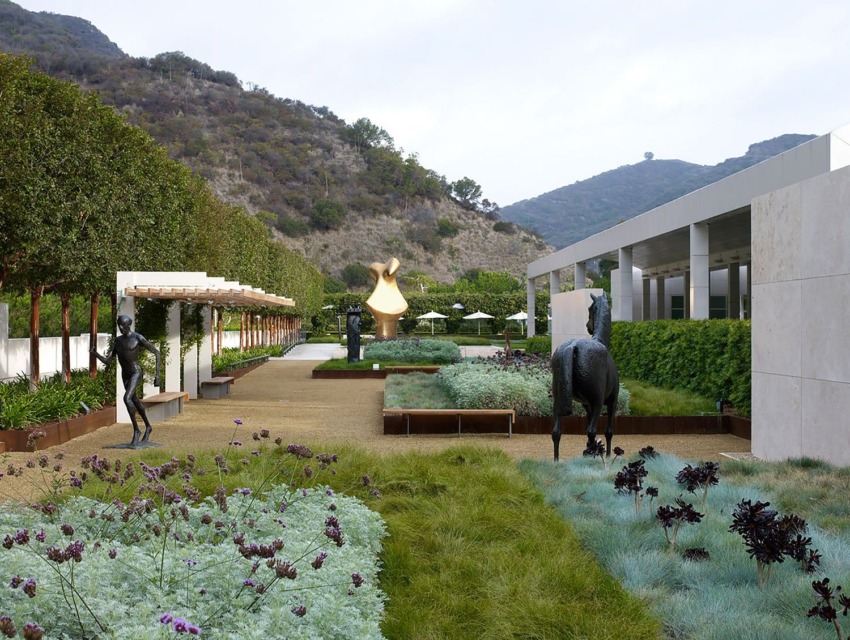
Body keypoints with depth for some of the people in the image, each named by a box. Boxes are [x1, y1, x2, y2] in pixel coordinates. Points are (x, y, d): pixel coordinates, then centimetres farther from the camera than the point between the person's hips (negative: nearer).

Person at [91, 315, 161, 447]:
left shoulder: (138, 338, -12)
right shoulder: (117, 341, 7)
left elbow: (157, 353, -10)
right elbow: (107, 361, 4)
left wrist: (157, 375, -14)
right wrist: (95, 354, -15)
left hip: (136, 373, -7)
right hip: (125, 375, 7)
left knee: (127, 398, -26)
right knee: (135, 402, 20)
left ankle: (136, 430, -12)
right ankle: (148, 427, 42)